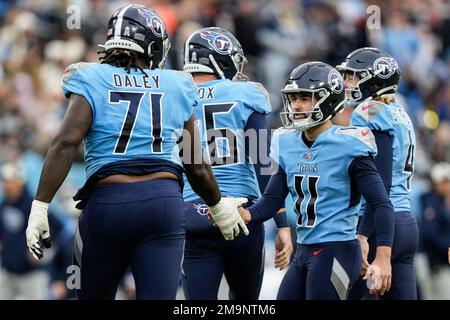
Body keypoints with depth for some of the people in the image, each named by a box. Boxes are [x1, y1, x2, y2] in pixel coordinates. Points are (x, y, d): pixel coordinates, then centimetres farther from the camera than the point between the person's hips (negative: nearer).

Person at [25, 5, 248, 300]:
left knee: (95, 295, 18)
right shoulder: (176, 87, 11)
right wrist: (218, 206, 34)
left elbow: (66, 144, -10)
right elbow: (196, 167, 16)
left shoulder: (91, 81, 5)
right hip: (165, 200, 1)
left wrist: (40, 207, -9)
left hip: (107, 201, -1)